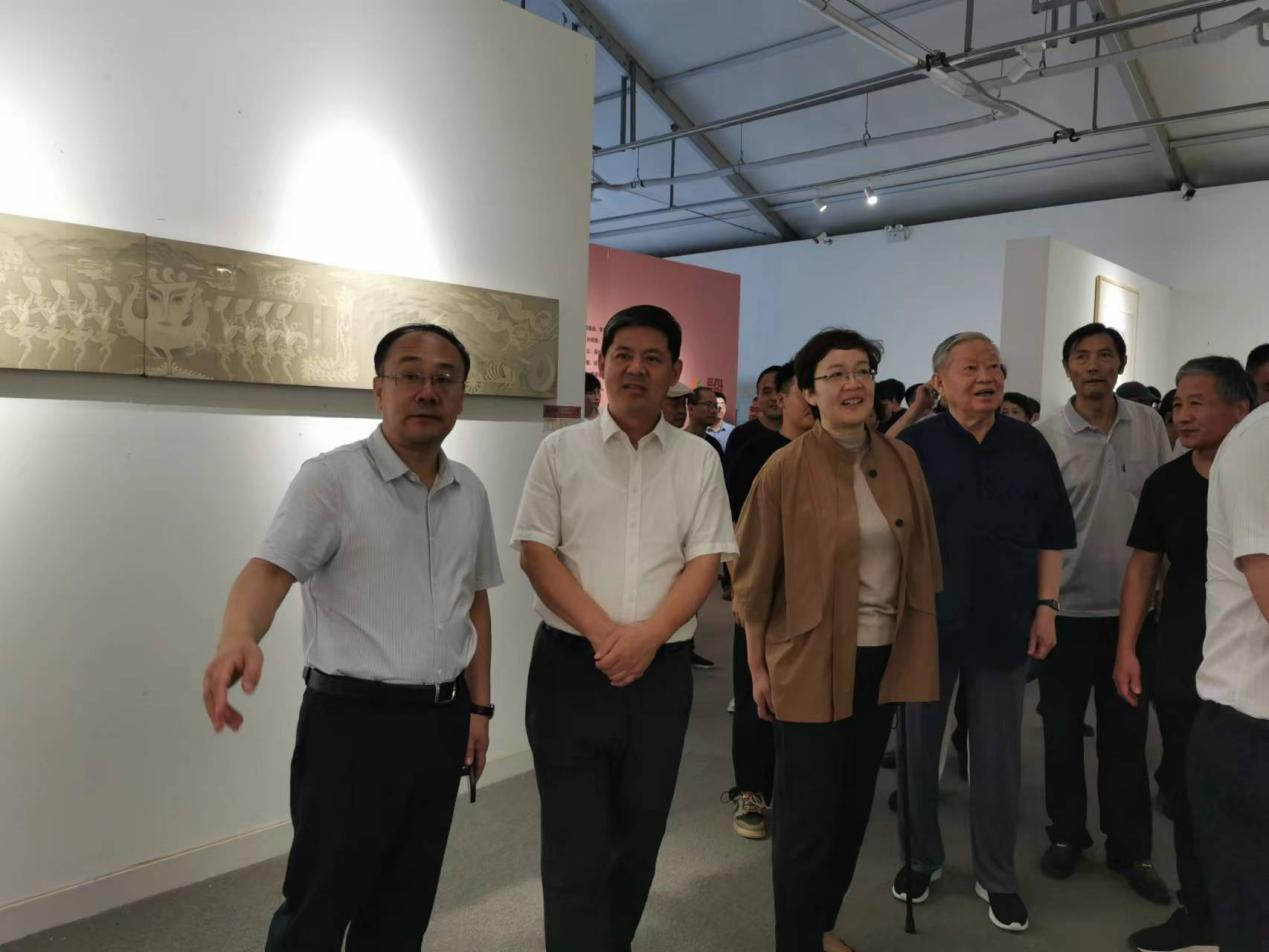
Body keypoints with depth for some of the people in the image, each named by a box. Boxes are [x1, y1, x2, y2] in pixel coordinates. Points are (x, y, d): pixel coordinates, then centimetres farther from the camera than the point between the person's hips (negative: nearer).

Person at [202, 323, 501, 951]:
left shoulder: (470, 492, 7)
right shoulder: (331, 479, -10)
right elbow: (271, 568, -23)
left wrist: (479, 707, 12)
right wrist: (239, 636, -44)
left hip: (441, 722, 5)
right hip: (353, 721, -5)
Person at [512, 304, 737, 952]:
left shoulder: (699, 460, 4)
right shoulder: (561, 450, 2)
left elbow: (705, 561, 0)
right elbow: (535, 552, -3)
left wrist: (648, 634, -15)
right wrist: (601, 631, -14)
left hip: (662, 669, 2)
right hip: (571, 664, -2)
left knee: (640, 837, 16)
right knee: (575, 845, 1)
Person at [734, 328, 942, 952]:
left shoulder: (902, 461, 2)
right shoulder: (785, 470, -12)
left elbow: (919, 560, 10)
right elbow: (755, 577, -6)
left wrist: (914, 652, 9)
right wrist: (758, 669, -3)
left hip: (882, 658, 5)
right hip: (811, 662, -5)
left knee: (855, 806, 18)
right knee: (808, 817, 4)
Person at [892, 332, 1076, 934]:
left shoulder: (1030, 446, 5)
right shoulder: (914, 445, -4)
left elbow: (1052, 536, 8)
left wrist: (1045, 606, 1)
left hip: (1004, 626, 2)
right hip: (926, 622, -2)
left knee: (999, 756, 11)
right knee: (918, 747, 11)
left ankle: (995, 876, 28)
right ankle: (921, 858, 31)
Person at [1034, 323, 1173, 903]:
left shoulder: (1148, 425, 2)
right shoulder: (1045, 435, -8)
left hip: (1132, 605, 3)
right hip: (1067, 606, -2)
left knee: (1126, 732, 12)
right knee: (1062, 728, 10)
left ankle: (1130, 848, 26)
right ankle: (1067, 834, 28)